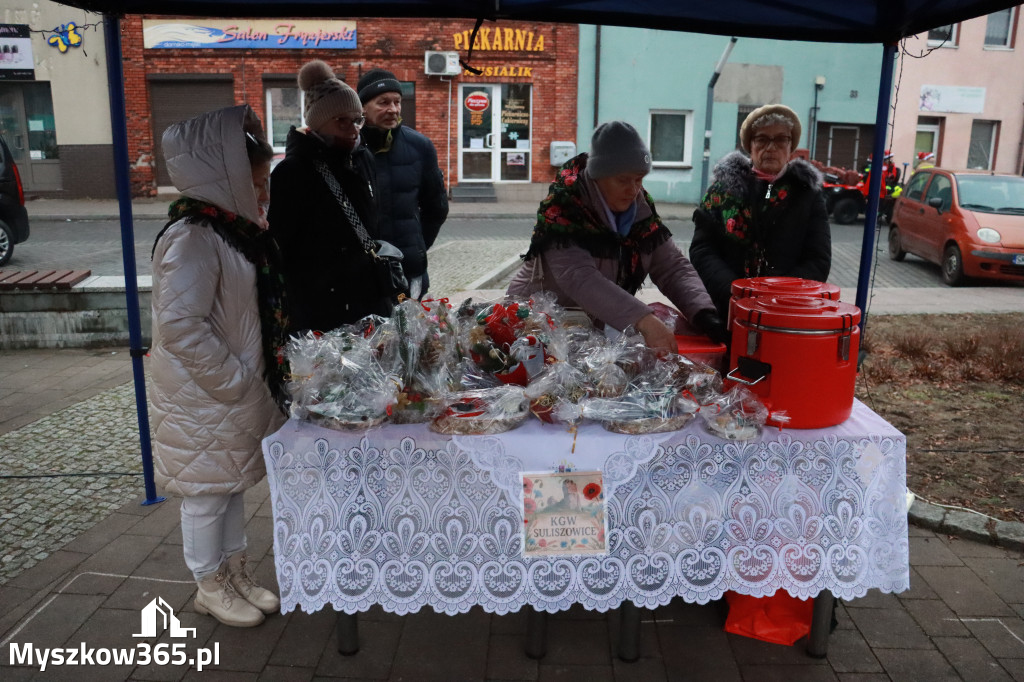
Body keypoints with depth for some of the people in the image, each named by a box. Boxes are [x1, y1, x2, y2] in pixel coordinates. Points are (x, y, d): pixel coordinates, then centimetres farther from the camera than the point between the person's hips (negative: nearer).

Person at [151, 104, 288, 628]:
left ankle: (236, 572, 37)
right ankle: (210, 587, 28)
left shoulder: (235, 229, 7)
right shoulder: (192, 239, -22)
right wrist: (233, 382, -20)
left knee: (233, 484, 20)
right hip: (205, 395, -9)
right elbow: (179, 326, -27)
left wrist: (257, 378, 12)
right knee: (206, 493, 9)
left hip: (241, 387, 9)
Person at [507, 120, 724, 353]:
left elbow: (674, 267, -2)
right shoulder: (562, 209, -20)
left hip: (602, 325, 5)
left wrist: (705, 315, -20)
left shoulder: (641, 209, -2)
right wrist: (643, 321, -42)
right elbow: (578, 278, -32)